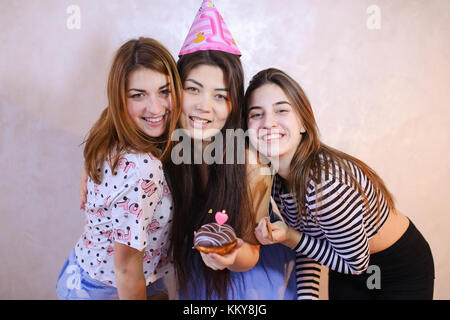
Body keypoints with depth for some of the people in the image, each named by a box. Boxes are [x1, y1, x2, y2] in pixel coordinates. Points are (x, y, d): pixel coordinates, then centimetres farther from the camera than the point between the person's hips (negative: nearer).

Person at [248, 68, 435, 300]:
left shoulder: (325, 182, -37)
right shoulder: (274, 176, -14)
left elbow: (355, 263, -23)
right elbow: (307, 239, -4)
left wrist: (289, 237, -29)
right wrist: (305, 294, -11)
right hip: (347, 264, 6)